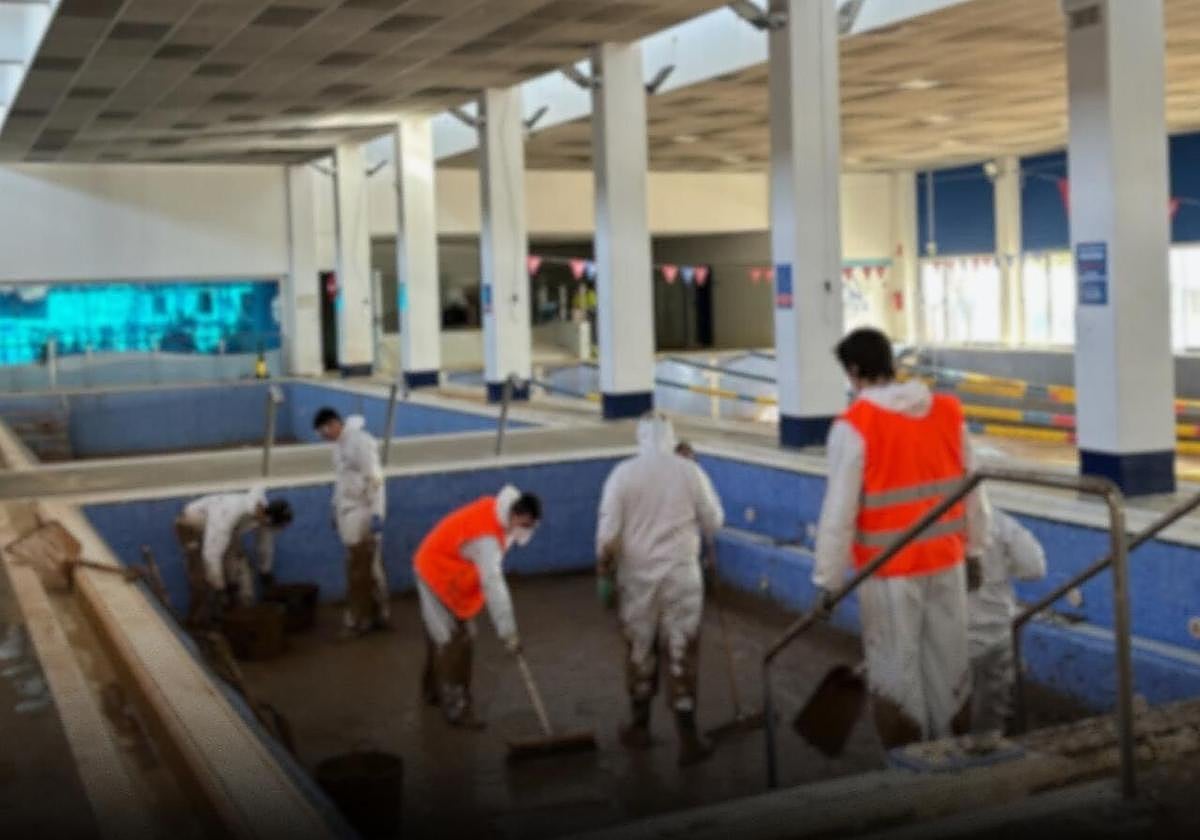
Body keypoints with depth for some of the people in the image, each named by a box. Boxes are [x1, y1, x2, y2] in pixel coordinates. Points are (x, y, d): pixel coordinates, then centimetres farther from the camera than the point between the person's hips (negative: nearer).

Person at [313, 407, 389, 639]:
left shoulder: (361, 441, -15)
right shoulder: (340, 443, 14)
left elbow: (374, 480, -19)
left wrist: (376, 514, -22)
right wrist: (336, 509, 20)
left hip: (362, 514, -9)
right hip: (349, 513, 9)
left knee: (360, 569, -4)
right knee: (369, 567, 12)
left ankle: (358, 620, 1)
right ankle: (377, 615, 18)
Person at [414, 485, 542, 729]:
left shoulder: (496, 512, -8)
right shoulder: (485, 536, -36)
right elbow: (493, 585, -40)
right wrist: (508, 633, -40)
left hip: (448, 572, 9)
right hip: (439, 575, -9)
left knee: (440, 636, 19)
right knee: (455, 641, -11)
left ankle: (435, 691, 34)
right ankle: (457, 708, -7)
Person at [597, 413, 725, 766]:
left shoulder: (623, 473, -6)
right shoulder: (690, 471, -5)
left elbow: (607, 533, -9)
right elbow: (714, 523, 3)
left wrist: (605, 576, 0)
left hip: (637, 576, 0)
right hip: (681, 575, 0)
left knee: (640, 652, 14)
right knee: (682, 655, 4)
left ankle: (640, 728, 26)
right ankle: (688, 739, 5)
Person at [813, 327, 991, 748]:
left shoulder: (854, 426, -15)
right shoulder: (948, 411, 1)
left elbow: (840, 511, -14)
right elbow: (972, 489, 9)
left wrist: (828, 579, -8)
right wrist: (975, 547, 20)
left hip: (889, 570, -5)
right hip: (946, 560, 5)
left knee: (896, 670, 7)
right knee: (949, 660, 16)